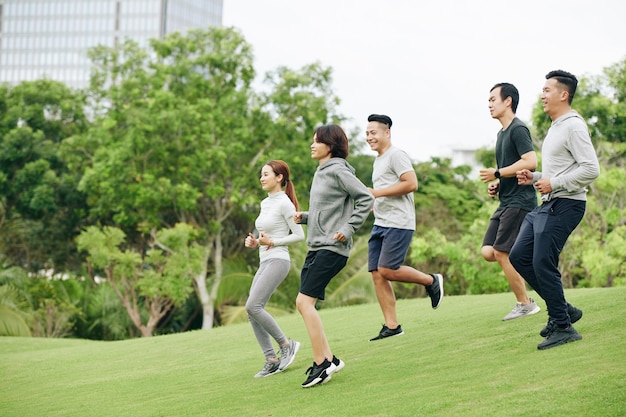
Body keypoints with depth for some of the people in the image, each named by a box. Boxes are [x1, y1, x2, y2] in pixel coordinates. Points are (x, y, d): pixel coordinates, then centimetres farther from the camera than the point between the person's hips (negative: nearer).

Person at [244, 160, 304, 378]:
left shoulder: (284, 203, -9)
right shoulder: (265, 203, 16)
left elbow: (299, 235, -11)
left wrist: (271, 242, -15)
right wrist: (254, 242, 6)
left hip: (277, 261, -9)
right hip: (264, 262, 9)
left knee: (253, 306, -19)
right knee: (252, 312, 0)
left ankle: (286, 344, -5)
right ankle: (271, 360, 5)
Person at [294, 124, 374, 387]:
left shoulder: (338, 171, -10)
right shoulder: (321, 172, 17)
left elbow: (366, 199, -15)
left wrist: (349, 230, -17)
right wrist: (305, 217, 8)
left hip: (332, 247, -10)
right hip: (316, 247, 10)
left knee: (305, 301, -14)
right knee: (303, 303, 6)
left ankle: (321, 364, -9)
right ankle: (329, 359, 13)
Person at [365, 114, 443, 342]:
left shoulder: (396, 155, -7)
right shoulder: (378, 161, 21)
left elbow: (411, 184, -19)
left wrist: (378, 193, -17)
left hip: (397, 224, -9)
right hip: (380, 224, 9)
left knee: (388, 270, -16)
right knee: (377, 274, 0)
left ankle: (431, 280, 8)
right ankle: (391, 326, 3)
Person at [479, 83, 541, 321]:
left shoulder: (518, 129, -10)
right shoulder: (502, 133, 19)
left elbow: (530, 162, -22)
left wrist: (496, 174, -15)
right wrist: (496, 186, 11)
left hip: (520, 201, -9)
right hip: (506, 202, 9)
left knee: (501, 252, -11)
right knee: (488, 252, 1)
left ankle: (525, 304, -1)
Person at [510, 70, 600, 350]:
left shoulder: (573, 126, -13)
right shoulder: (555, 128, 19)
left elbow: (591, 169, -21)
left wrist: (553, 184, -20)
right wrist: (535, 177, 12)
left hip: (565, 205, -10)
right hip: (548, 204, 10)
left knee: (543, 264, -11)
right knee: (519, 256, 9)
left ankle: (563, 327, -2)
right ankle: (563, 309, 16)